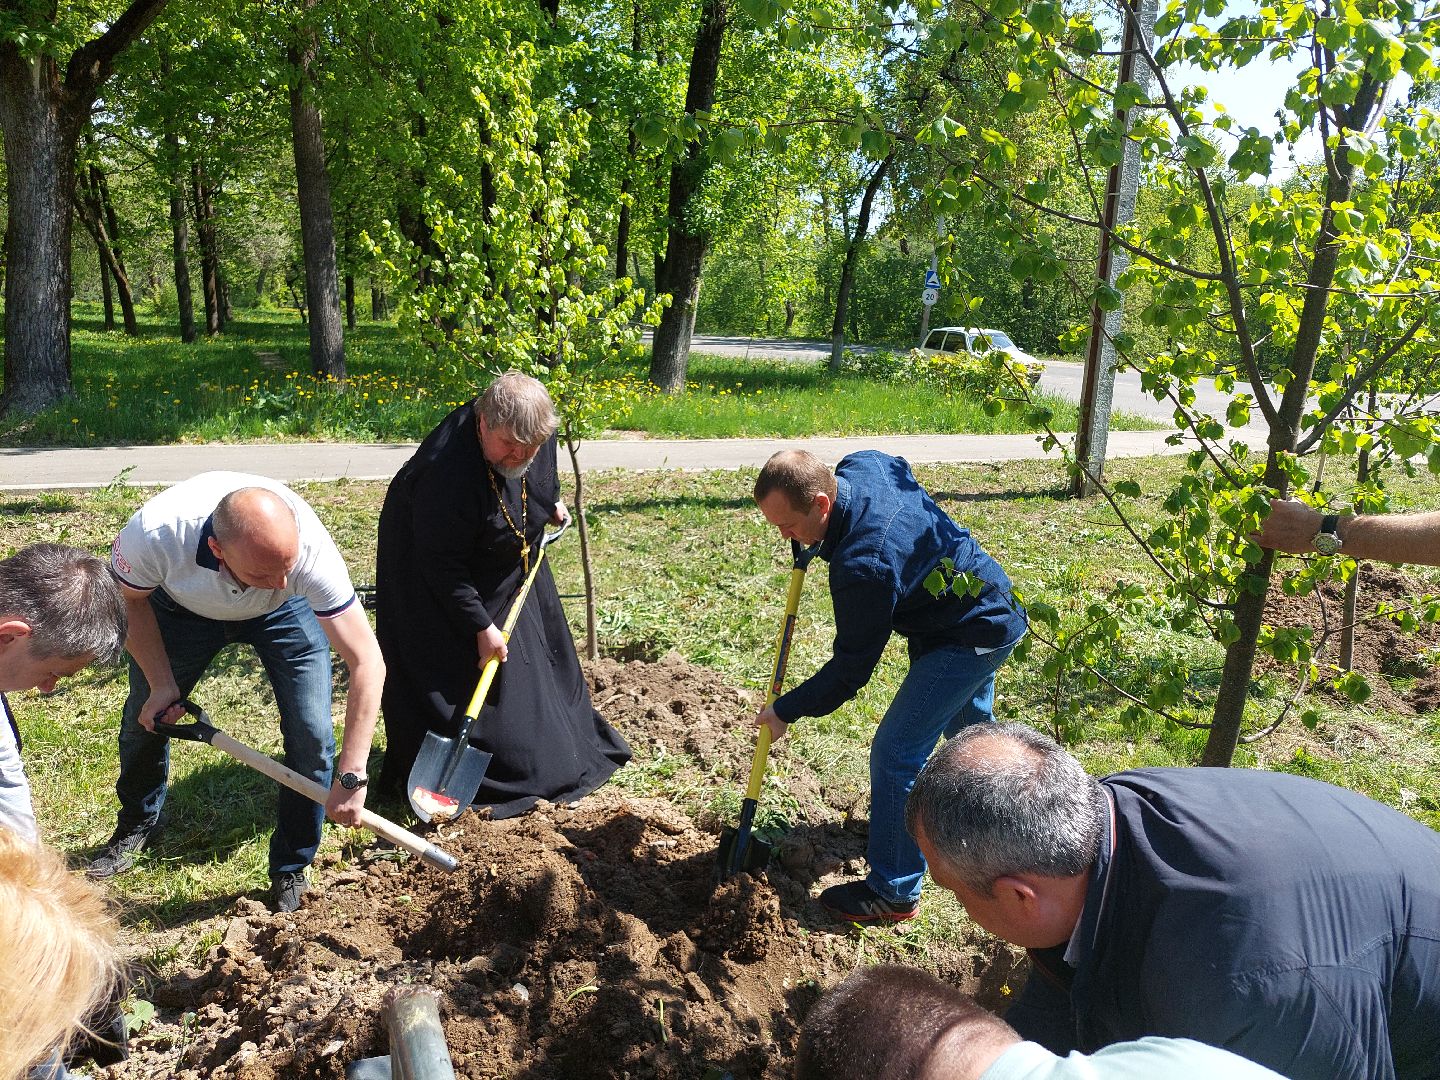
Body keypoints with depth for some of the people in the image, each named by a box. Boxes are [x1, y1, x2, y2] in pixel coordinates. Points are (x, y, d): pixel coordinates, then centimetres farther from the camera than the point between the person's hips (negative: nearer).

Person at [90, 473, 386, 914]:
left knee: (312, 736, -12)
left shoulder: (311, 550, -43)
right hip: (183, 604, 2)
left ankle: (291, 872, 10)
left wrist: (351, 777, -38)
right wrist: (162, 683, -17)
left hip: (286, 613, -1)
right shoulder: (153, 534, -41)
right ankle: (136, 828, 44)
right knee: (145, 717, 12)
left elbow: (367, 662, -37)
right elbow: (128, 598, -14)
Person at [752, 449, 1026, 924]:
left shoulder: (864, 566, -38)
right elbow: (902, 466, 14)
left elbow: (850, 670, -26)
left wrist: (786, 710, -13)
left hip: (968, 640, -10)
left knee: (895, 755, -8)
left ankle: (893, 893, 7)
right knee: (970, 723, 32)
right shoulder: (861, 465, -14)